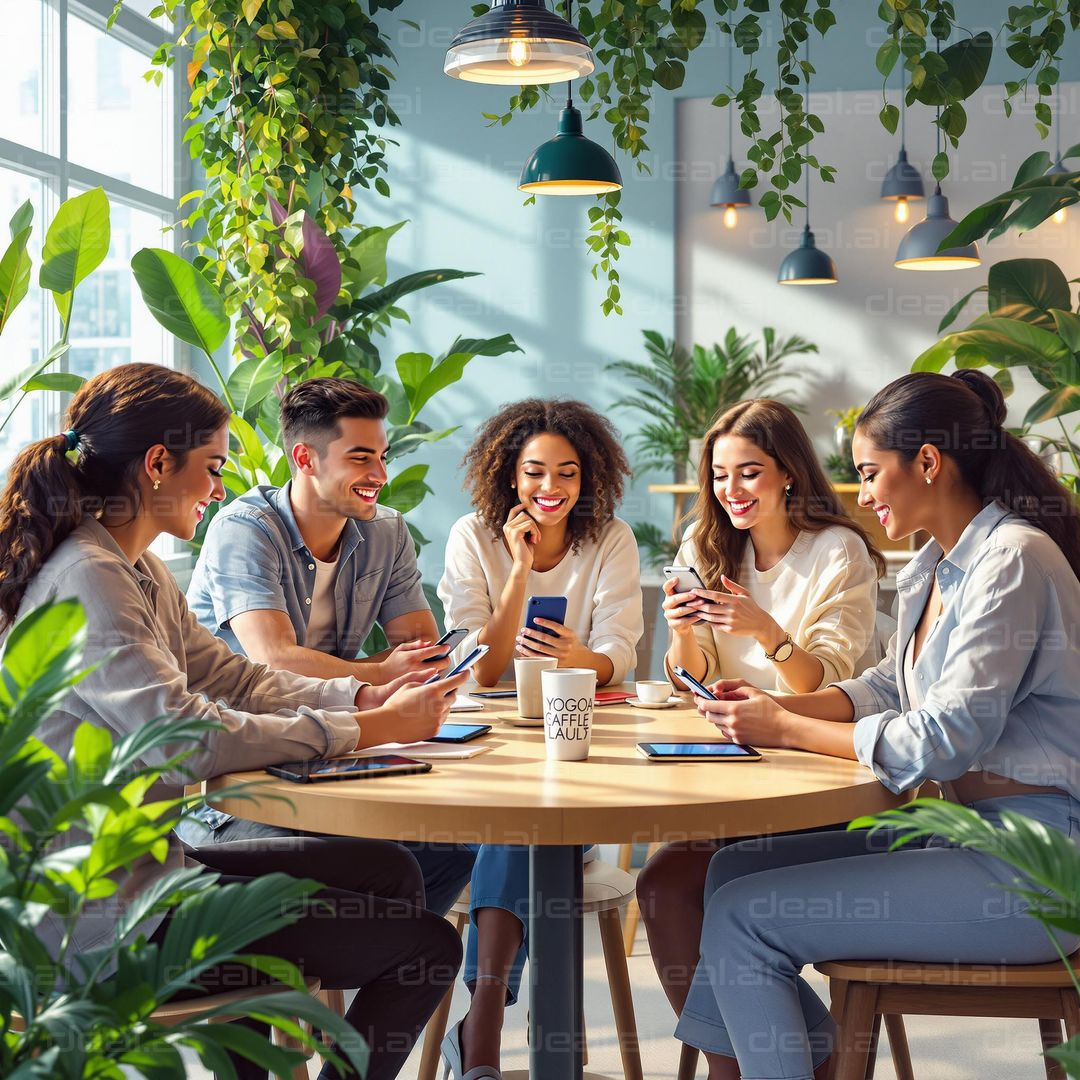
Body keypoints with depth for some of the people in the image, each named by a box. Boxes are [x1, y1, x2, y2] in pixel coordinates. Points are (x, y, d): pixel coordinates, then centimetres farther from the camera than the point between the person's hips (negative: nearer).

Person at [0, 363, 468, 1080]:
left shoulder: (140, 570, 12)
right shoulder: (86, 579, -21)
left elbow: (229, 677, 13)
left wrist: (364, 696, -1)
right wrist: (367, 732, -24)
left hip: (140, 861, 10)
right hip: (101, 915, -10)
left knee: (386, 870, 15)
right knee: (427, 945, -8)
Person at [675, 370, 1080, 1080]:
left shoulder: (1014, 558, -17)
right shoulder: (936, 567, 12)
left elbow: (947, 739, -21)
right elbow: (887, 687, 22)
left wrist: (786, 730, -13)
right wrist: (779, 706, 4)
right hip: (957, 825, 9)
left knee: (744, 913, -12)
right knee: (735, 870, 6)